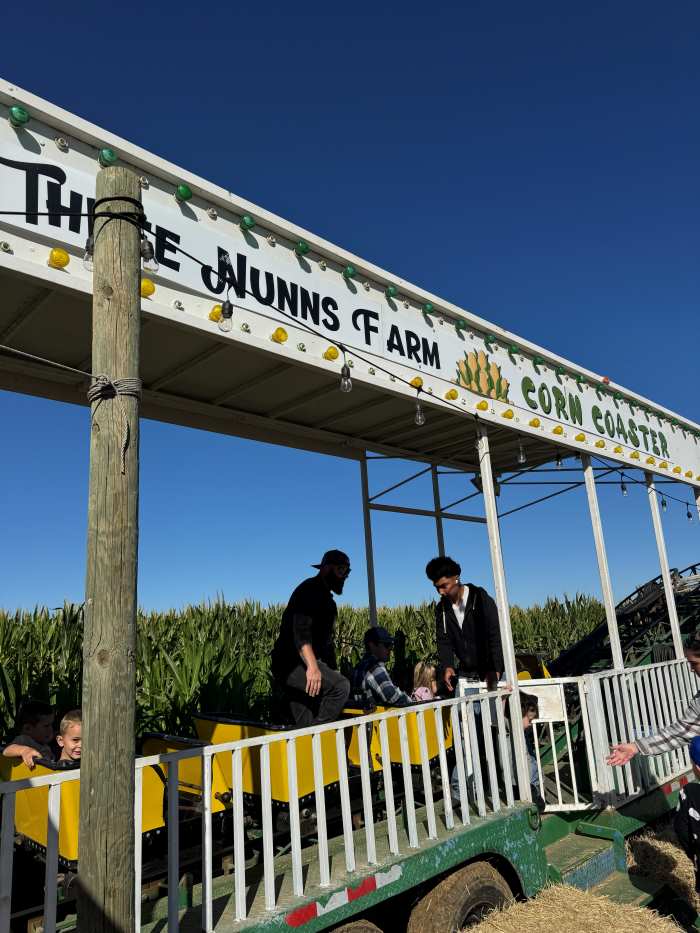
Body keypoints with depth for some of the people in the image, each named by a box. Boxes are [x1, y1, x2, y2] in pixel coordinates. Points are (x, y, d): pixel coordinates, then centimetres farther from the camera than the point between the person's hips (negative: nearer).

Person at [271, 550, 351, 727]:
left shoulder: (326, 599, 23)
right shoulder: (310, 590, -10)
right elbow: (301, 630, -25)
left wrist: (332, 671, 23)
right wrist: (312, 666, -37)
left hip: (299, 665, 10)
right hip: (290, 663, -10)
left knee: (305, 726, 9)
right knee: (341, 685, -27)